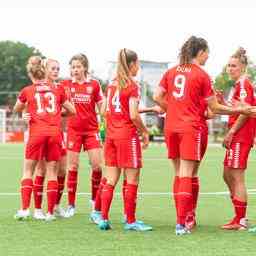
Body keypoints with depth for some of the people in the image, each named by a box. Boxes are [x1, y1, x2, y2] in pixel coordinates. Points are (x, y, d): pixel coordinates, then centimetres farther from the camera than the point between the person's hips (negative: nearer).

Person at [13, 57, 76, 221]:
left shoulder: (27, 91, 7)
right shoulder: (57, 90, 11)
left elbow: (16, 110, 24)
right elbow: (72, 111, 19)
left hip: (36, 133, -1)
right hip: (55, 133, 1)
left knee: (28, 171, 9)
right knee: (52, 172, 6)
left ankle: (25, 209, -1)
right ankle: (50, 212, 4)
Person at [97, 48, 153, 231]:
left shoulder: (111, 85, 11)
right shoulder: (133, 86, -10)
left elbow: (104, 111, 11)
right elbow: (134, 116, -15)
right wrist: (145, 132, -3)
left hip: (111, 134, 7)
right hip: (128, 134, -7)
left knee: (110, 180, 9)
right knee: (132, 180, 0)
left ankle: (104, 218, 6)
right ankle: (131, 221, 1)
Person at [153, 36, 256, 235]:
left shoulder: (171, 72, 9)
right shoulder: (202, 75, -7)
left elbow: (157, 97, 8)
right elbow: (214, 108, -5)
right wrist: (239, 110, 4)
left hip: (171, 127, 6)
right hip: (193, 129, -6)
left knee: (179, 174, 14)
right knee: (188, 176, -5)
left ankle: (187, 218, 17)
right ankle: (182, 223, -10)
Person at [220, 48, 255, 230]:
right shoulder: (239, 84, 19)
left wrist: (231, 132, -18)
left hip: (241, 135, -11)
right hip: (238, 136, 11)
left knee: (237, 177, -7)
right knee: (228, 175, 14)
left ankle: (241, 221, -4)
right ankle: (240, 217, 19)